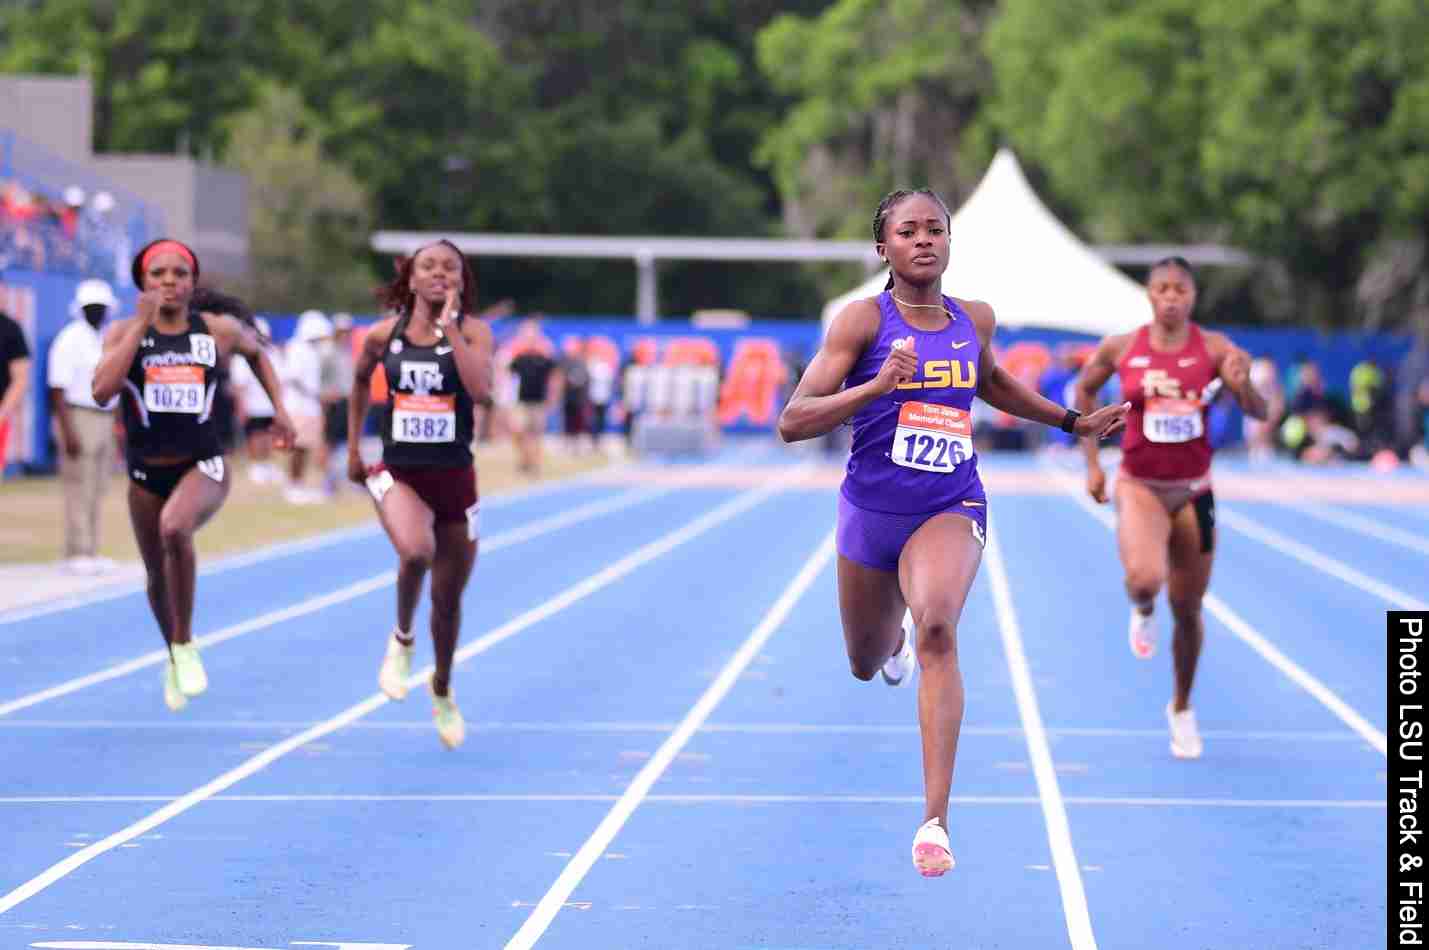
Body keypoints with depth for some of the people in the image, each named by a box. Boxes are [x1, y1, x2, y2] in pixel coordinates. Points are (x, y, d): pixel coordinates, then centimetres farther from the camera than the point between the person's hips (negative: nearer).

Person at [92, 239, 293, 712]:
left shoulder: (219, 330, -2)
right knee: (158, 575, 16)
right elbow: (102, 390, -22)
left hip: (203, 466, -2)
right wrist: (142, 324, -20)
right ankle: (174, 658, 46)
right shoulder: (124, 332, -4)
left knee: (175, 528, -34)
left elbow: (256, 352, 22)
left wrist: (278, 407, 14)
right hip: (146, 472, 2)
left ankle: (184, 645, -17)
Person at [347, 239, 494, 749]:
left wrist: (448, 328, -21)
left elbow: (480, 390, -24)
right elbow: (360, 382, 19)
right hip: (399, 473, -1)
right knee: (416, 552, -33)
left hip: (455, 477, 1)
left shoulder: (473, 331, -6)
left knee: (448, 599, 13)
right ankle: (401, 639, -3)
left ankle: (442, 691, 41)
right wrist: (353, 447, 19)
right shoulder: (383, 335, -1)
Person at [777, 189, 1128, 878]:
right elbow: (793, 423, -17)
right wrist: (876, 385, -29)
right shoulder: (864, 320, -10)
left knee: (937, 628, -30)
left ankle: (935, 820, -35)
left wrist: (1073, 421, 25)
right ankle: (896, 639, 63)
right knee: (866, 665, 20)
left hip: (950, 511, 0)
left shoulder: (975, 321, 2)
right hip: (871, 510, 0)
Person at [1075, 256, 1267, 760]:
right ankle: (1143, 613, 9)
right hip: (1140, 488, -1)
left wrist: (1243, 383, -36)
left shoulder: (1214, 348, -8)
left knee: (1188, 611, 10)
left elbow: (1259, 411, -13)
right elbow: (1084, 391, 12)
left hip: (1193, 492, 1)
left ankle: (1181, 708, 33)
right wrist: (1092, 463, 7)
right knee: (1145, 579, -30)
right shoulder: (1120, 348, -6)